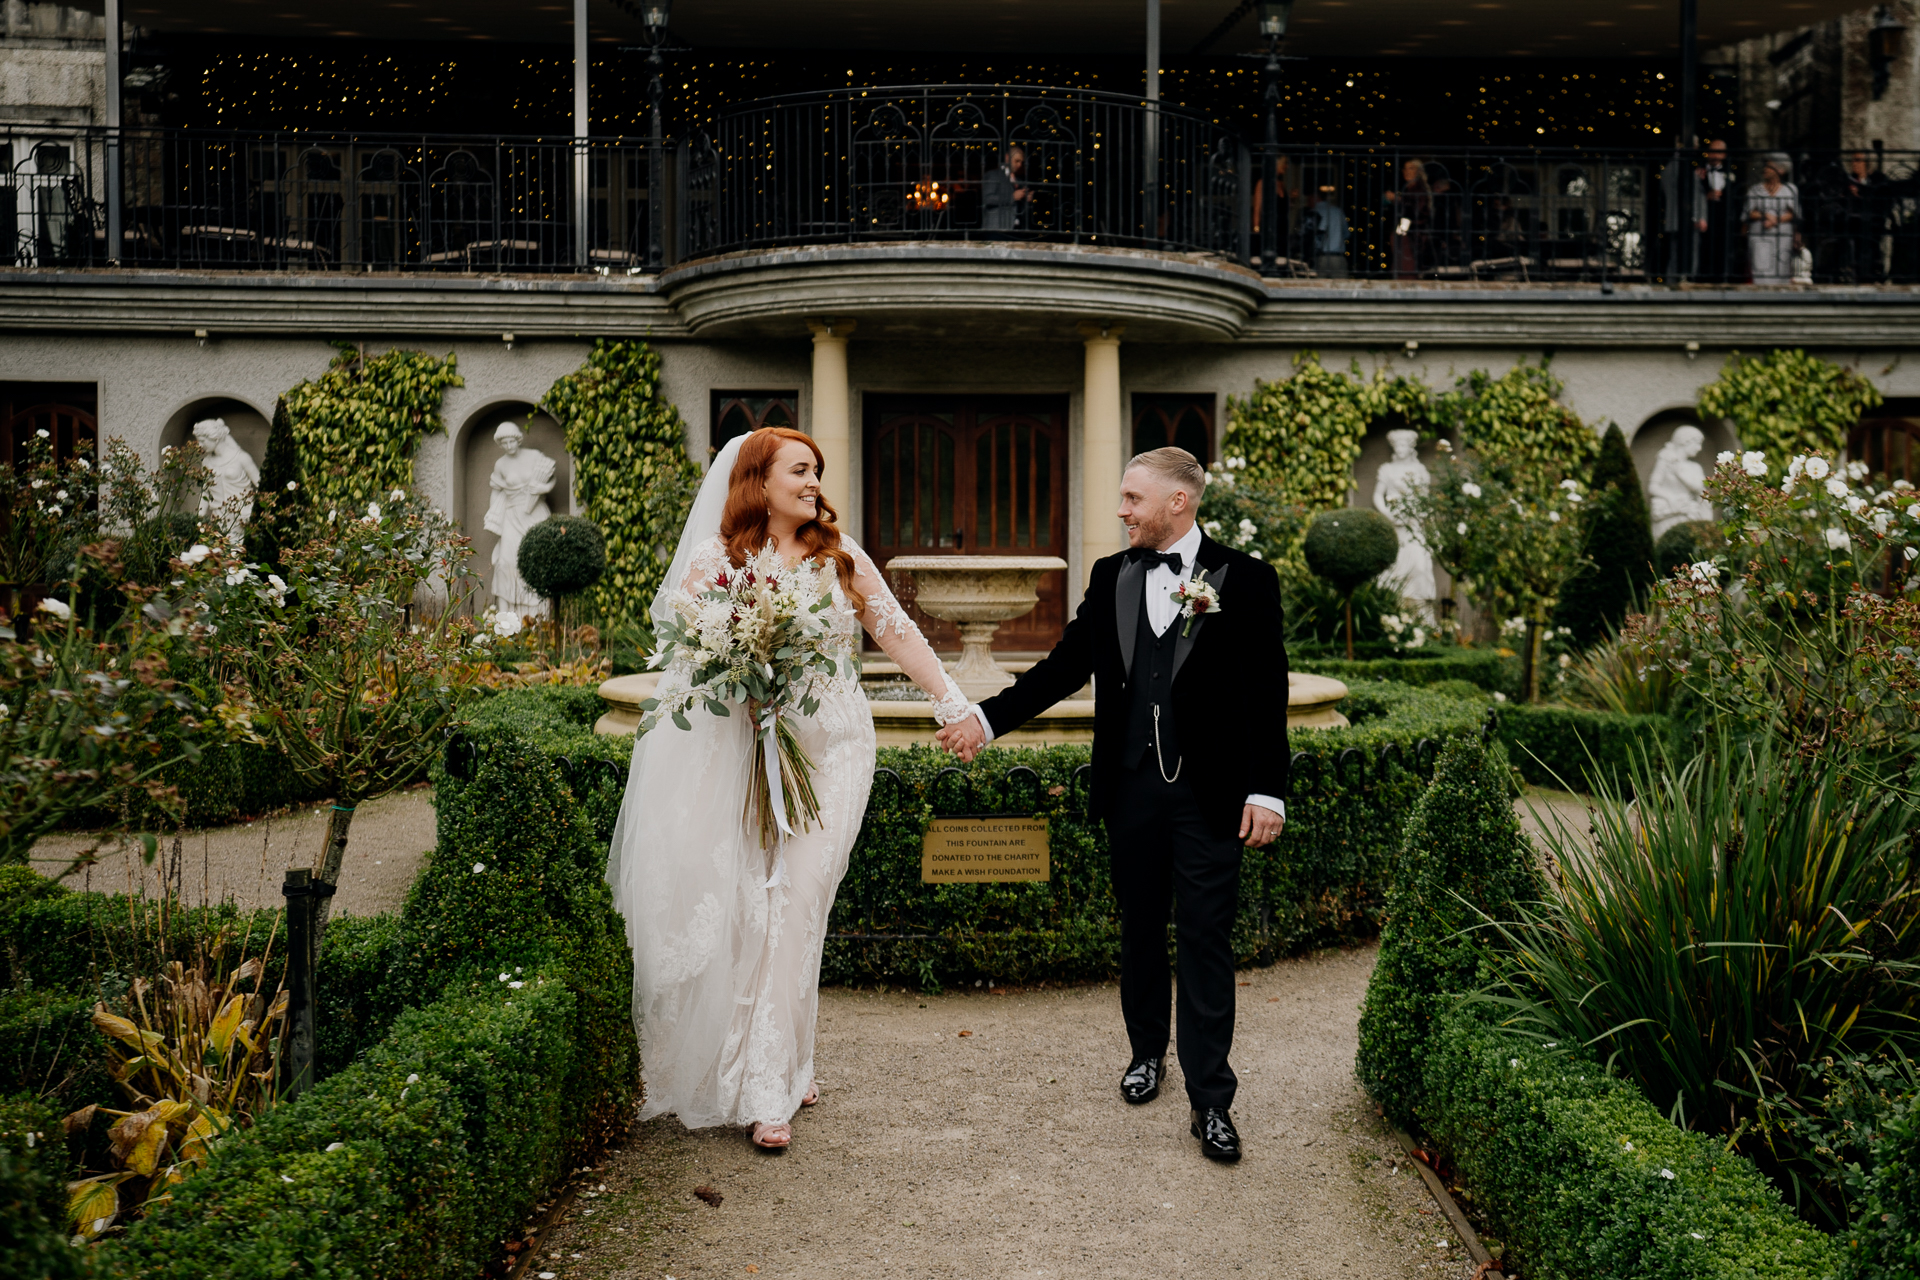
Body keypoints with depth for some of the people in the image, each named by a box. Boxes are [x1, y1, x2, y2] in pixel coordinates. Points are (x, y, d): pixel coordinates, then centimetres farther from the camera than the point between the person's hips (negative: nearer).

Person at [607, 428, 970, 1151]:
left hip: (832, 748, 1)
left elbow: (898, 632, 7)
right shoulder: (715, 558, 4)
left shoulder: (840, 555, 8)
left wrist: (950, 704, 2)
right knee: (747, 907, -3)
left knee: (796, 903, -5)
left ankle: (774, 1081, 3)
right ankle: (772, 1079, 7)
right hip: (744, 753, -1)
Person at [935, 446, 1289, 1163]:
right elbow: (1066, 664, 9)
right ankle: (1147, 1051, 35)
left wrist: (1267, 790, -9)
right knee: (1139, 928, 16)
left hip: (1208, 793, -4)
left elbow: (1266, 692, -5)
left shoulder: (1244, 580, -4)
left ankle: (1210, 1100, 6)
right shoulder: (1110, 577, 7)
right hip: (1130, 787, 4)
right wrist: (988, 720, 1)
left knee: (1206, 940, -1)